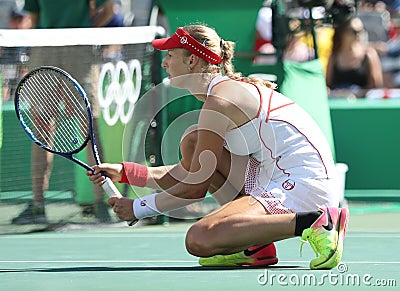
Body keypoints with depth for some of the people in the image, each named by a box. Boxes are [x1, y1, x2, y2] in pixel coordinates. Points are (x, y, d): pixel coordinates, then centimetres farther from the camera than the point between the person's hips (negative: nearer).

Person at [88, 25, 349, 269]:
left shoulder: (219, 101, -12)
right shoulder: (229, 89, 19)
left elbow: (196, 188, -11)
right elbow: (185, 175, 23)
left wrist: (139, 208, 1)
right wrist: (124, 172, 20)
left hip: (300, 188, -10)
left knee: (198, 239, -24)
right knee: (192, 142, 14)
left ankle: (315, 223, -23)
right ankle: (255, 247, 7)